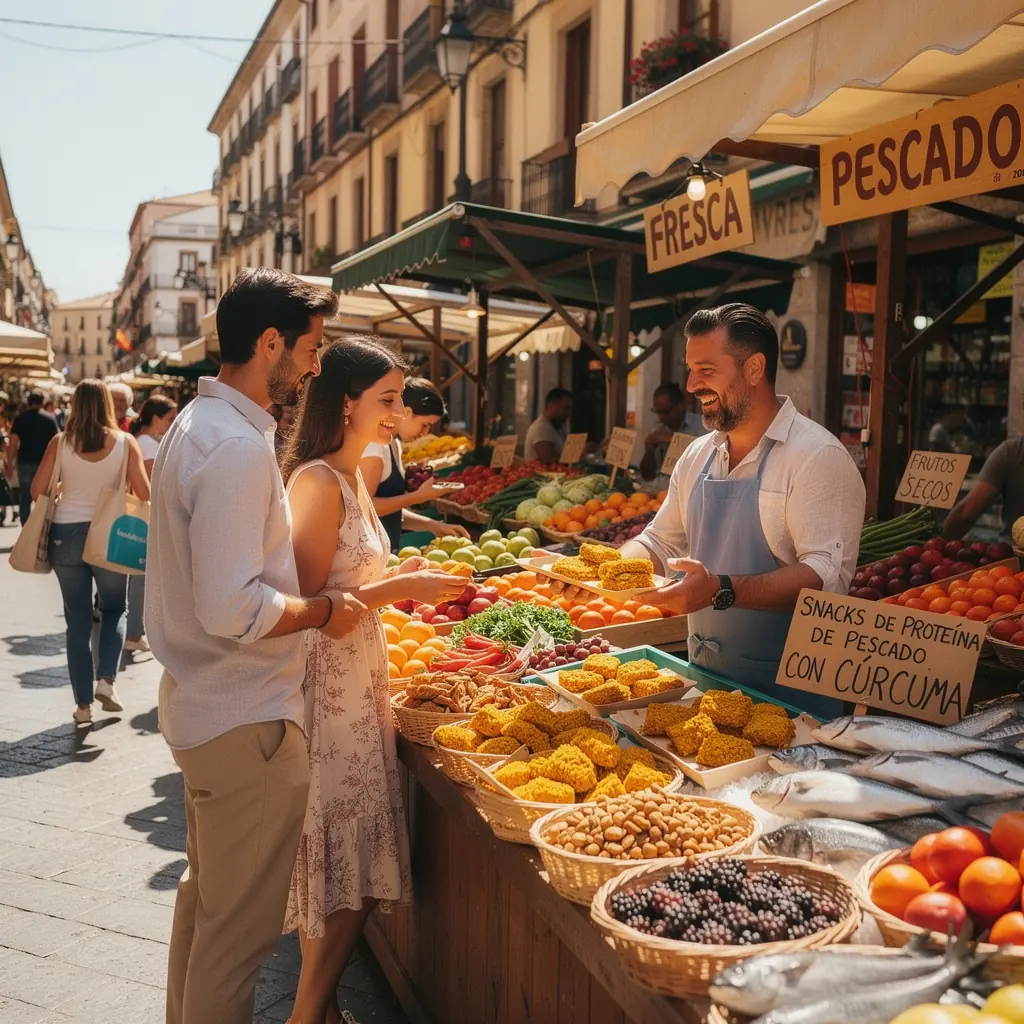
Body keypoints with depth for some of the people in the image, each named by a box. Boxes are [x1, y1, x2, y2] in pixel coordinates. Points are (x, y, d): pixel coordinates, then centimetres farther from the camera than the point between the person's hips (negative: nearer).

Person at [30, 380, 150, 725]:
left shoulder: (60, 442, -2)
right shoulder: (125, 442, -5)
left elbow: (37, 490, -2)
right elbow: (145, 494, -9)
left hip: (66, 534, 1)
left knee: (78, 621, 9)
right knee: (114, 610, 19)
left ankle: (83, 705, 13)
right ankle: (106, 680, 1)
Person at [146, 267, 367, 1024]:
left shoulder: (197, 424, 8)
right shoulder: (238, 447, -23)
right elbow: (231, 612, -30)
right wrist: (324, 611, -15)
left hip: (201, 707, 10)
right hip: (246, 721, -10)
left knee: (206, 896, 25)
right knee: (240, 928, 5)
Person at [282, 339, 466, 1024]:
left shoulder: (352, 477, 12)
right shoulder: (318, 481, -16)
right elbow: (307, 602, -20)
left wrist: (402, 577, 6)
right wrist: (402, 587, -16)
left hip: (358, 677, 9)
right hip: (328, 684, -9)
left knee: (340, 865, 15)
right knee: (348, 867, -2)